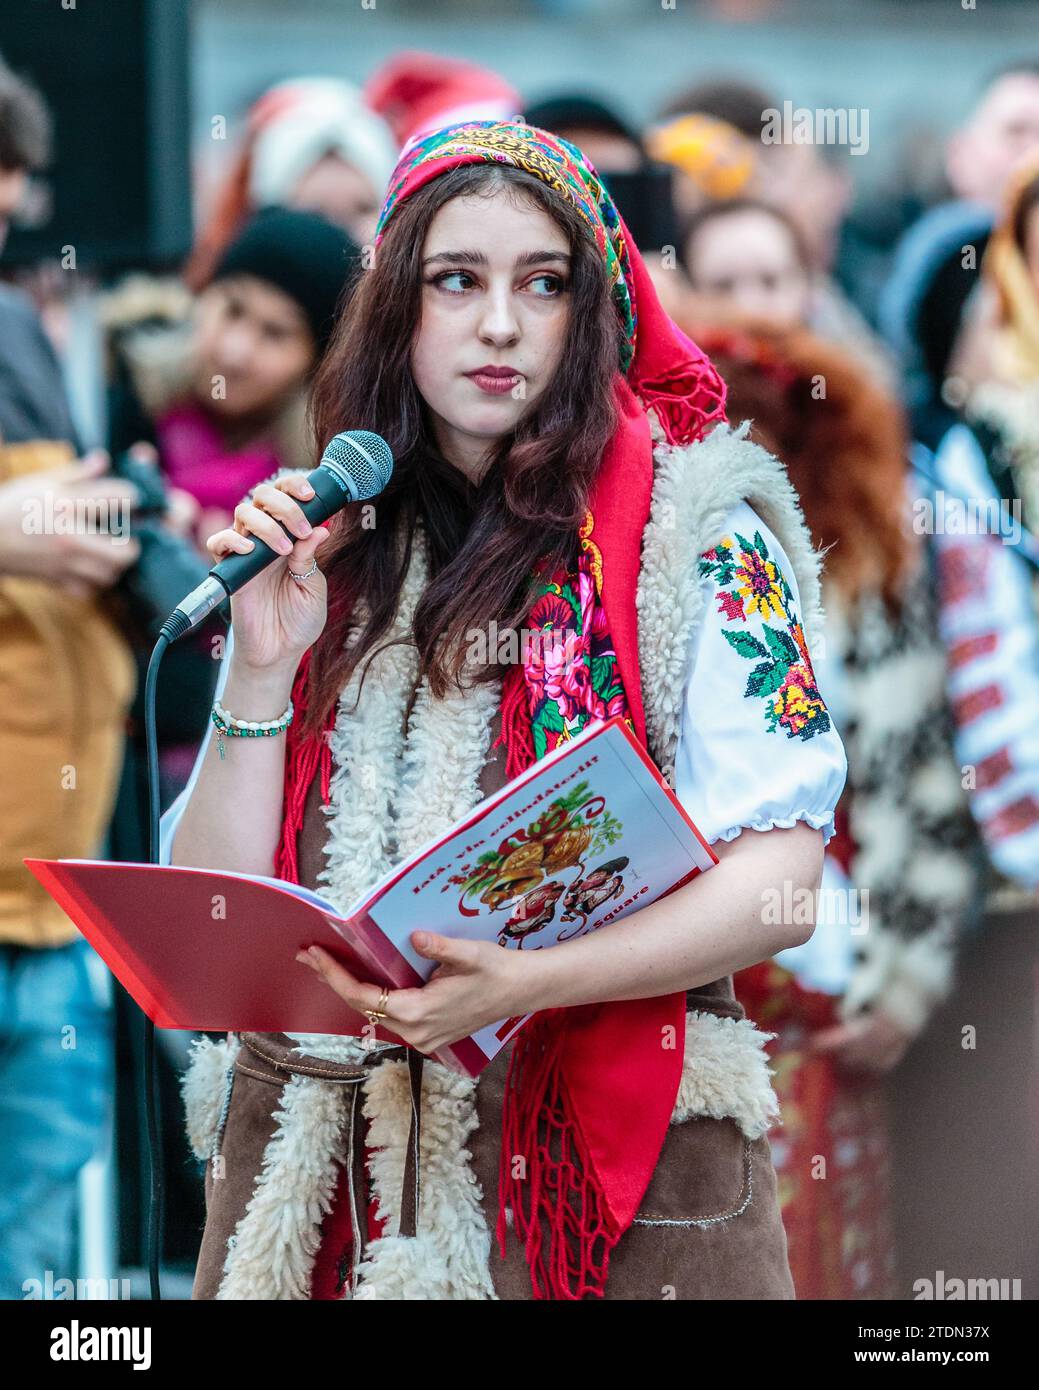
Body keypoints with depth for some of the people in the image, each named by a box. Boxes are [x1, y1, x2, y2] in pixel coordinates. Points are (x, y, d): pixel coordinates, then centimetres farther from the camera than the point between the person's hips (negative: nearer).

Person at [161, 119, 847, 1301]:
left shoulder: (697, 526, 0)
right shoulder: (333, 553, 11)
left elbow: (777, 872, -10)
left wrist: (525, 984, -23)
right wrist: (263, 665, -6)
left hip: (613, 1159, -3)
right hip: (318, 1153, 3)